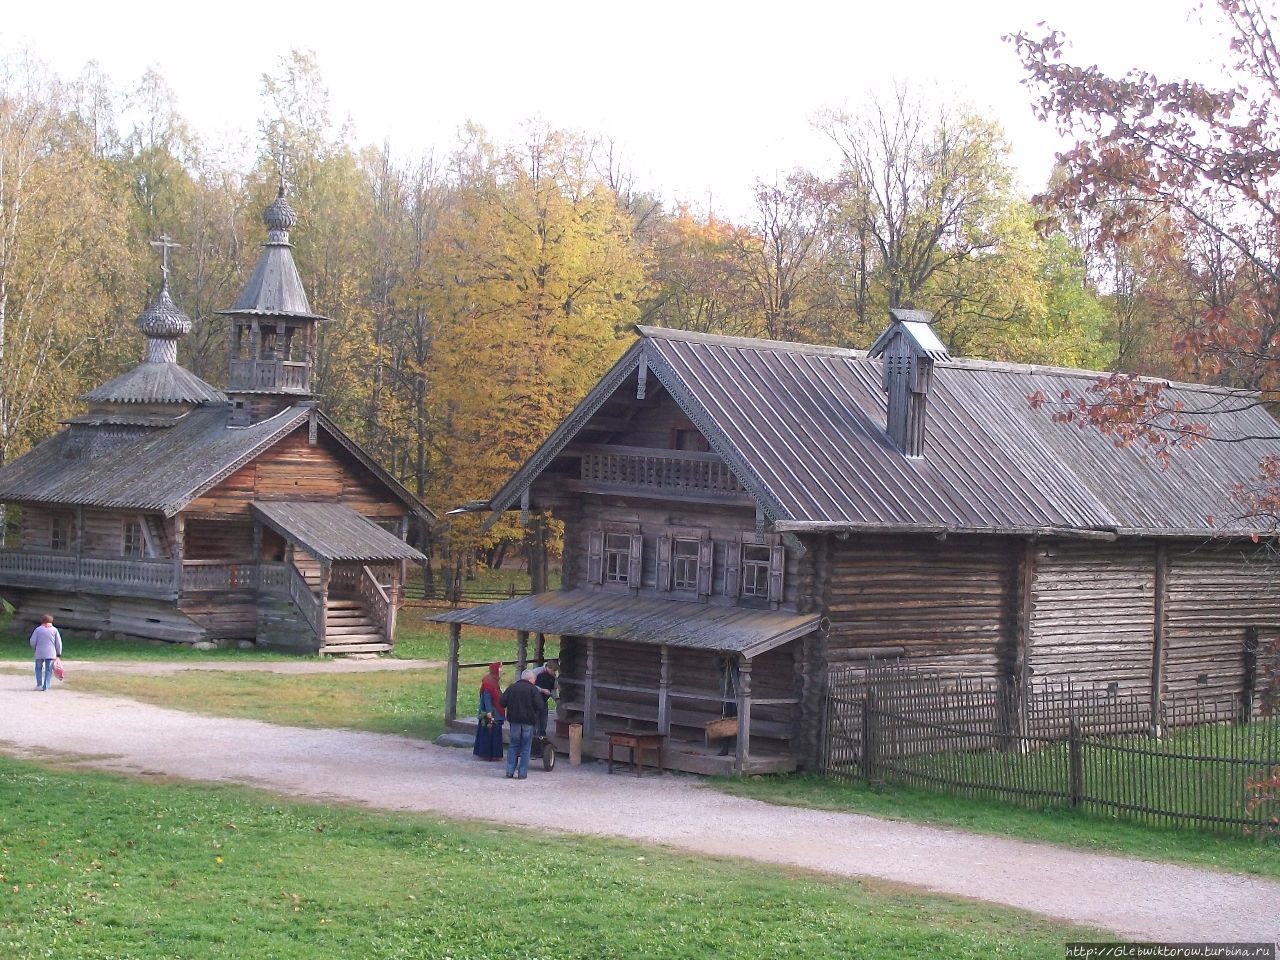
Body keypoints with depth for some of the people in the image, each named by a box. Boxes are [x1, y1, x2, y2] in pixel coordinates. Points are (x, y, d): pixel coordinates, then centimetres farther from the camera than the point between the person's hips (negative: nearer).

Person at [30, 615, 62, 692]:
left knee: (38, 668, 15)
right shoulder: (54, 630, 4)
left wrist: (35, 649, 20)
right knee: (48, 670, 6)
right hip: (51, 654, 1)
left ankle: (39, 684, 4)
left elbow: (33, 642, 1)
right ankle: (46, 686, 2)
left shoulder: (37, 629, 1)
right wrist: (58, 653, 10)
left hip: (40, 653, -1)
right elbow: (58, 643, 2)